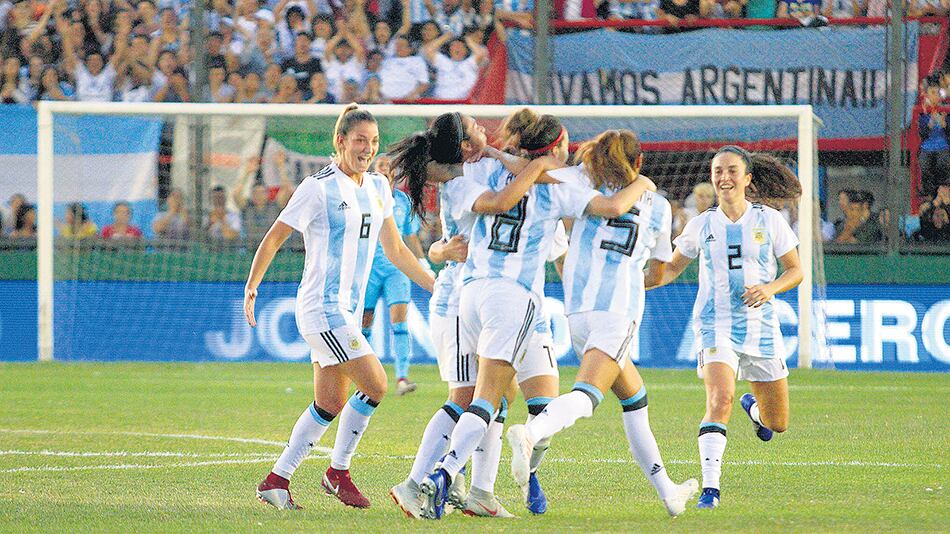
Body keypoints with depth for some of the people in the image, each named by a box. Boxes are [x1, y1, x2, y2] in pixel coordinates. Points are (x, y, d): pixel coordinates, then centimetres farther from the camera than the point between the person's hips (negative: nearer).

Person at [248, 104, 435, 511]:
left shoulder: (378, 187, 11)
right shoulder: (319, 188, -10)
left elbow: (396, 251, 19)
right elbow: (273, 239, -5)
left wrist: (438, 287, 16)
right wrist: (251, 287, -10)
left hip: (347, 311, 8)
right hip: (323, 308, -8)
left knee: (330, 405, 7)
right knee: (374, 385, -15)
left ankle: (277, 480, 15)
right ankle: (338, 473, 0)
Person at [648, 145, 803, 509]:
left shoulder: (769, 220, 1)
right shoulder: (701, 226, 4)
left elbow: (795, 271, 5)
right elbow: (672, 267, 17)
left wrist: (769, 289, -16)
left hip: (760, 326, 1)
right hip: (716, 325, -1)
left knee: (777, 423, 10)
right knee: (720, 399, -27)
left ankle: (754, 408, 48)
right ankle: (710, 487, -28)